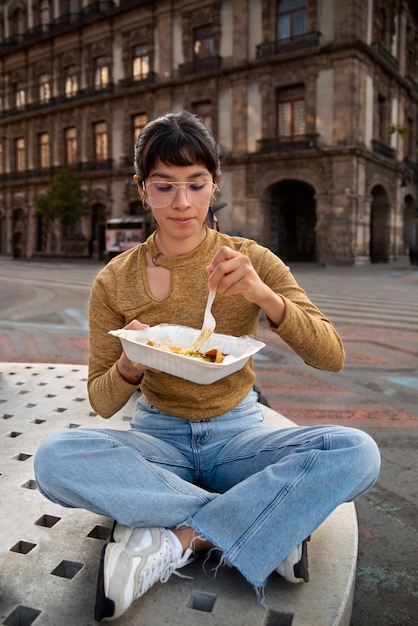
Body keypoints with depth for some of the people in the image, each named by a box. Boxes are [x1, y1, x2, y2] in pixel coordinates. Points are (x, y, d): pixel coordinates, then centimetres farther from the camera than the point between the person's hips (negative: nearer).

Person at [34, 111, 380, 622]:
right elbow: (103, 403, -2)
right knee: (54, 459, -29)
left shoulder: (250, 260, -5)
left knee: (357, 452, -25)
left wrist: (264, 298, -28)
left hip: (236, 434, 0)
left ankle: (172, 542, -19)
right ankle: (267, 527, -19)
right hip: (158, 437, 1)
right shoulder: (115, 282, -5)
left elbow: (331, 357, -11)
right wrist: (129, 367, -26)